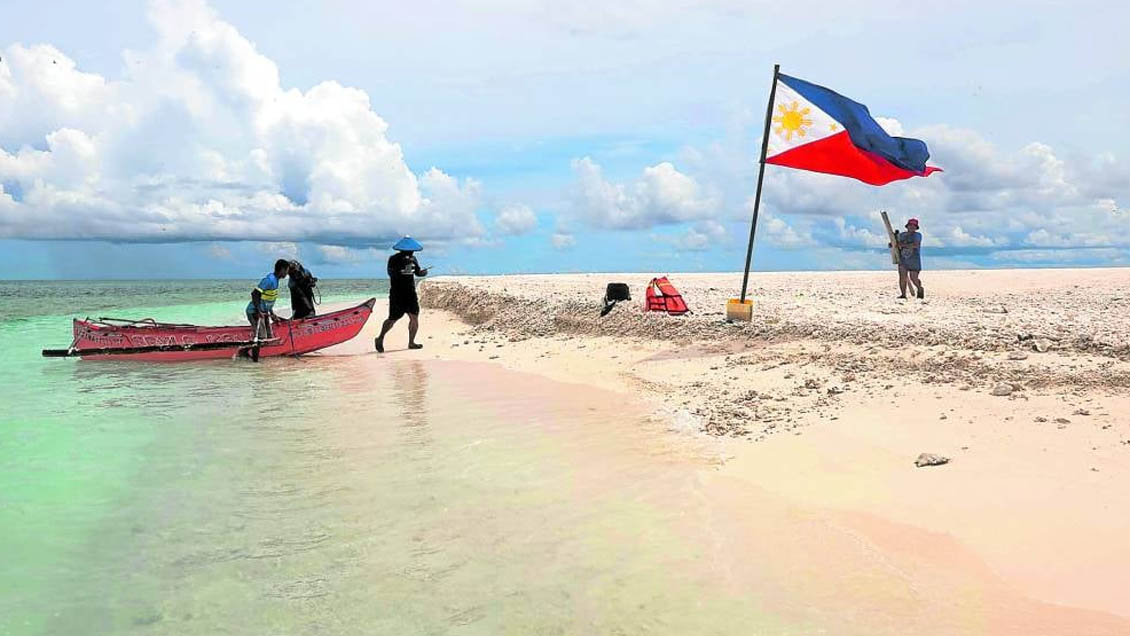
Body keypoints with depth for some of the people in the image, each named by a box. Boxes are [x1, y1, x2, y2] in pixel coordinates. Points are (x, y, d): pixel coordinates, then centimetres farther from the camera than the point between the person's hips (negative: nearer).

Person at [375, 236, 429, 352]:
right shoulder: (394, 259, -8)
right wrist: (403, 265, -30)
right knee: (393, 319, -5)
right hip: (397, 294, -6)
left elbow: (417, 272, 17)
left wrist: (423, 272, -5)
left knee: (414, 317, 0)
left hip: (410, 293, 6)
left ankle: (411, 342, 11)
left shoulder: (412, 259, 11)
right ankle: (380, 340, 12)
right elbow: (391, 273, -22)